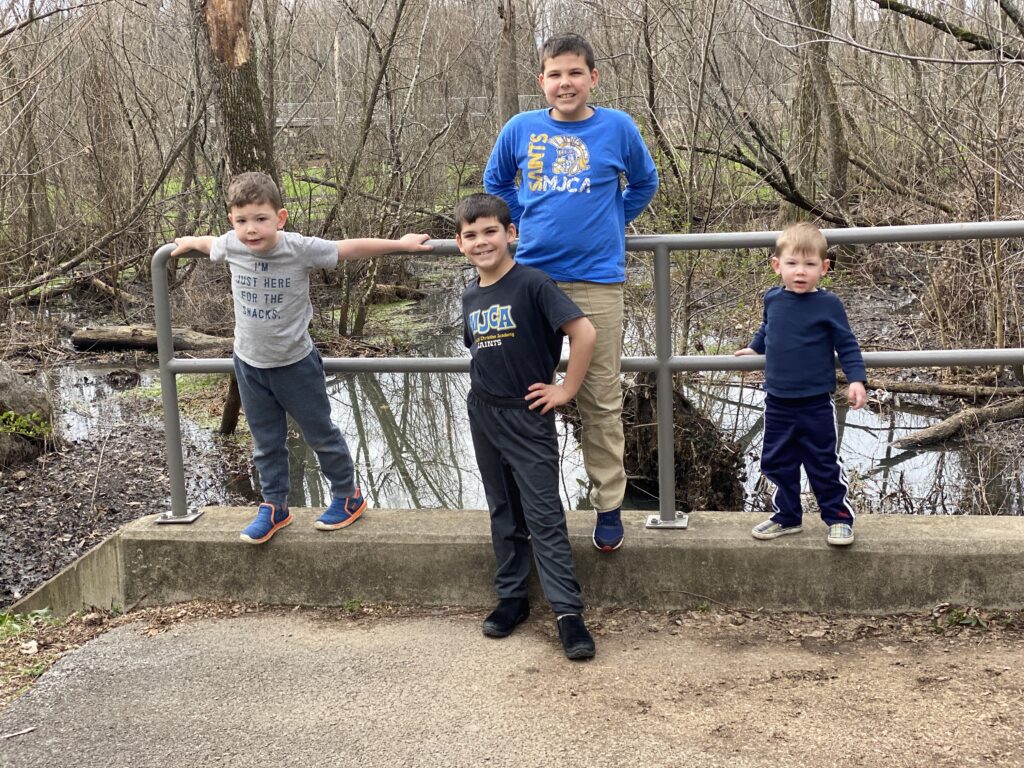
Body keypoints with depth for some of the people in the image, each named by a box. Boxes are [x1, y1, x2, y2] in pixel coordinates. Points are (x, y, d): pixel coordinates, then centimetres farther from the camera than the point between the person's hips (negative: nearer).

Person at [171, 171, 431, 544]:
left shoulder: (300, 249, -23)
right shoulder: (230, 246, -11)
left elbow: (351, 247, -16)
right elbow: (209, 243, 13)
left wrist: (400, 243, -13)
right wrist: (188, 242, 32)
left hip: (295, 363, -3)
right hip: (249, 363, 4)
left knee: (321, 434, 12)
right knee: (266, 443, 16)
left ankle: (348, 497, 31)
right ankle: (274, 507, 31)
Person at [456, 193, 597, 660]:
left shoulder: (532, 284, -15)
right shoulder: (470, 297, 6)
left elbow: (584, 332, -21)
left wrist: (565, 390, -16)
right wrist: (490, 386, 10)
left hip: (528, 417, -6)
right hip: (484, 414, 6)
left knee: (544, 515, -6)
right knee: (504, 513, 14)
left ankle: (568, 612, -3)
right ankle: (511, 598, 24)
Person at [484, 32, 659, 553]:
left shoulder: (617, 128, 0)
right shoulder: (521, 129, 3)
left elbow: (644, 182, 16)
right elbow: (496, 181, 19)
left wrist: (611, 223, 8)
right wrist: (525, 221, 8)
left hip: (597, 280, -1)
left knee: (601, 401, 3)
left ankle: (609, 506, 15)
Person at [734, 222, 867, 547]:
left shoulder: (828, 304, -12)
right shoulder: (772, 299, 0)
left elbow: (847, 345, -8)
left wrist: (857, 379, -18)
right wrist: (754, 347, 33)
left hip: (815, 404, -5)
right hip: (777, 403, 5)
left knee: (824, 464, 5)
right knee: (777, 462, 13)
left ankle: (839, 517, 20)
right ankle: (786, 517, 28)